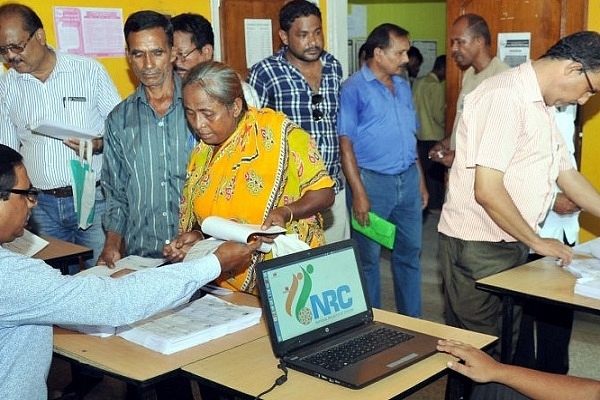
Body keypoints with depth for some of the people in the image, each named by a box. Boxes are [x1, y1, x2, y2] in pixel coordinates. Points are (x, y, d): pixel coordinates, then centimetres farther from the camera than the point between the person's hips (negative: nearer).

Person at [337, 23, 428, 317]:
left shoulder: (403, 86, 11)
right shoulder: (354, 89, -9)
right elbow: (345, 143, -12)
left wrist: (420, 180, 14)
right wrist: (358, 193, -17)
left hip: (408, 179, 6)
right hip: (373, 181, -6)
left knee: (410, 253, 12)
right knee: (369, 257, 5)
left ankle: (412, 320, 25)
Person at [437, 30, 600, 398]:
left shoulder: (543, 106, 11)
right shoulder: (505, 96, -19)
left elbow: (569, 174, 21)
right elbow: (487, 190, -25)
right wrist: (538, 242, -13)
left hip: (512, 244, 9)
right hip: (478, 246, -9)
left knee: (508, 344, 18)